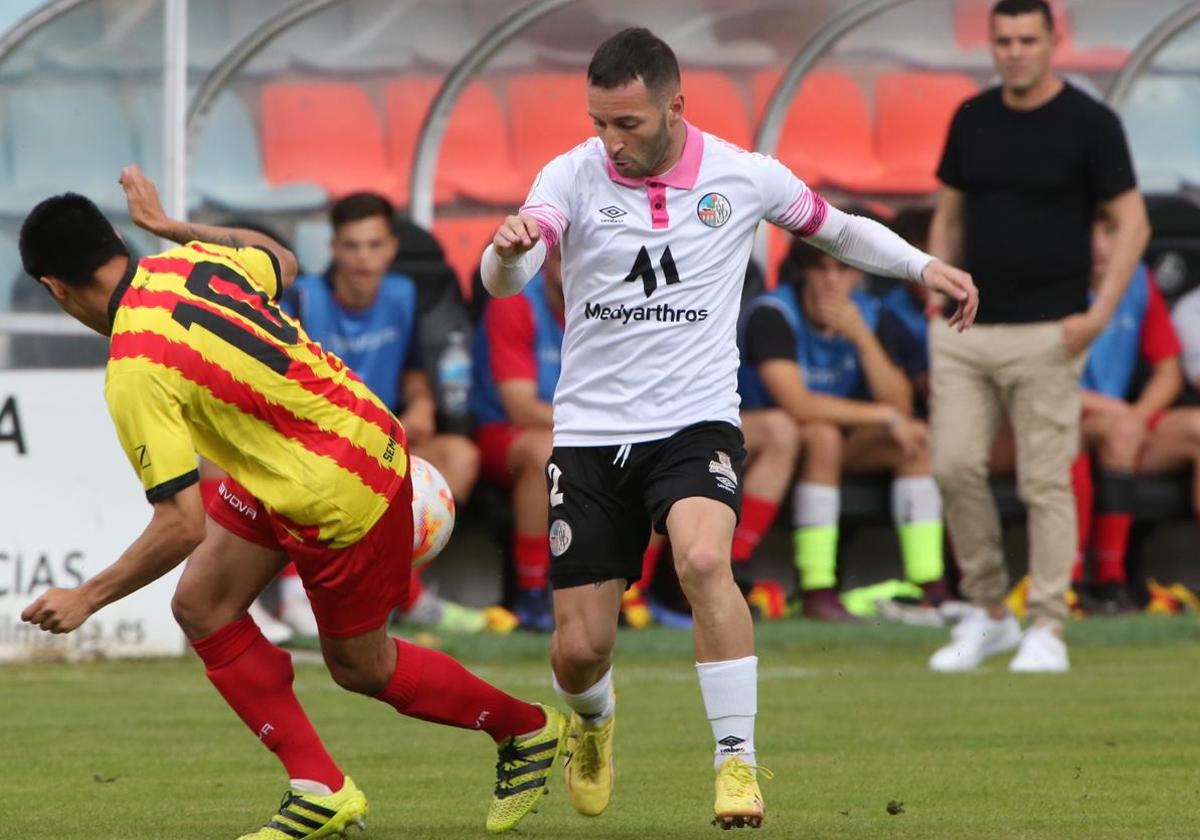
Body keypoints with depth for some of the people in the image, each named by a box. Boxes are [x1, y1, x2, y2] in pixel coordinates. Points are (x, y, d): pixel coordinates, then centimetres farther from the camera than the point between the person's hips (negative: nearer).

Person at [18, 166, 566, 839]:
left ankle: (528, 729, 34)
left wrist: (87, 600, -18)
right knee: (202, 608, 7)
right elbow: (282, 261, 18)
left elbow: (182, 525, -29)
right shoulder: (192, 262, -6)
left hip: (340, 496, -9)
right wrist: (168, 226, 24)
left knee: (361, 667, 13)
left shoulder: (136, 373, -28)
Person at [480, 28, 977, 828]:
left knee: (704, 560, -32)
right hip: (590, 433, 1)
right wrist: (506, 249, -46)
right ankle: (594, 720, 38)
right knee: (580, 649, 0)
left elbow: (835, 227, 17)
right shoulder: (573, 176, -7)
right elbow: (503, 282, -23)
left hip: (695, 425, -1)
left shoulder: (745, 177, -3)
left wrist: (924, 266, 7)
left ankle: (737, 761, -21)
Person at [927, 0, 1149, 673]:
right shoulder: (972, 120, 9)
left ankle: (1048, 630, 3)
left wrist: (1099, 314, -14)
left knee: (1046, 484, -3)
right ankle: (989, 614, 13)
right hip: (965, 332, 5)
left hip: (1046, 333, -5)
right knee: (956, 467, -1)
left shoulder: (1090, 124, -5)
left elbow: (1133, 224, -5)